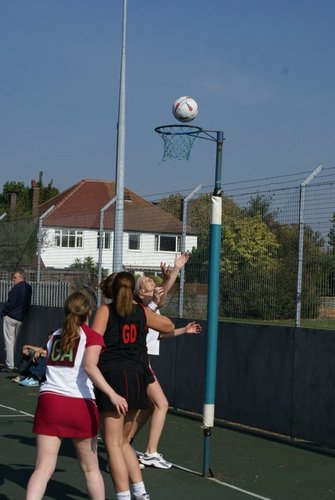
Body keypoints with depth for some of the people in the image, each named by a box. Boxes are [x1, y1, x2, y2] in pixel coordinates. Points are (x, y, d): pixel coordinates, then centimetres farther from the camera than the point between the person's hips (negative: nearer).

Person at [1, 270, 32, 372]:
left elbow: (10, 303, -17)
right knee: (14, 341, 15)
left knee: (9, 341, -4)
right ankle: (10, 363, 17)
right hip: (20, 318, 8)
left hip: (10, 317, -8)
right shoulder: (28, 288, 8)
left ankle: (9, 365, -5)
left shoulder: (17, 288, -16)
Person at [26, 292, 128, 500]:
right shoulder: (92, 336, 2)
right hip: (80, 405, -3)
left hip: (50, 400, 3)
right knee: (91, 468, 15)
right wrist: (112, 395, -25)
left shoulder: (55, 336, 18)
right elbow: (90, 366, -16)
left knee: (44, 468, -3)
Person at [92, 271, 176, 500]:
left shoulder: (106, 310, 0)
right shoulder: (142, 311, 10)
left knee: (113, 443, -2)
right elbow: (169, 327, 26)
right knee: (123, 441, 20)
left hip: (113, 376, -5)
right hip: (138, 377, 5)